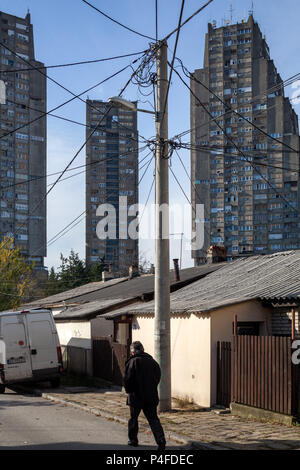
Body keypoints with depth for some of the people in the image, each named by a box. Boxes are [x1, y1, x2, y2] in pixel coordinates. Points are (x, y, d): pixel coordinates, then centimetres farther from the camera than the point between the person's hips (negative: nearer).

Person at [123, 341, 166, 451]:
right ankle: (161, 440, -13)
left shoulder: (132, 362, -10)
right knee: (153, 419, 3)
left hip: (136, 396, -4)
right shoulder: (151, 361, 5)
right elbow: (158, 377, 10)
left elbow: (127, 379, -12)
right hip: (151, 396, 4)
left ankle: (133, 440, 25)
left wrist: (128, 391, 3)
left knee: (133, 418, 15)